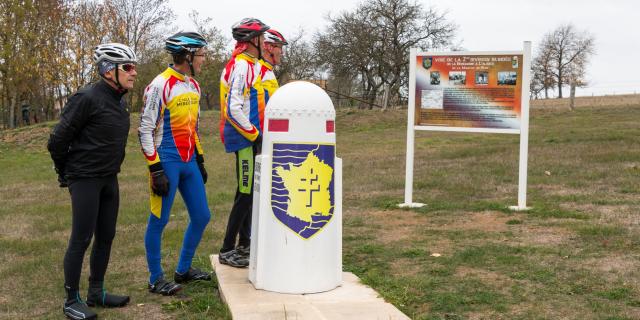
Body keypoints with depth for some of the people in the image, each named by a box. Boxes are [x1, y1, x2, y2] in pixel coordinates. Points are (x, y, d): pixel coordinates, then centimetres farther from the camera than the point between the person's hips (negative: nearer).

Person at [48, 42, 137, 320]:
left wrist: (112, 168, 17)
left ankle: (96, 293, 25)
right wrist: (65, 173, -2)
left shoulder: (119, 100, 9)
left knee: (106, 237, 12)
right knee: (81, 240, -2)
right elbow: (58, 140, -14)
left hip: (109, 180, 8)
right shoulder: (87, 98, -18)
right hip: (85, 181, -8)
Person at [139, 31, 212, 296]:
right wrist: (156, 170, -16)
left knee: (201, 217, 11)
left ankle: (183, 270, 27)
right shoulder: (160, 86, -13)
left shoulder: (194, 86, 11)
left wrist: (200, 160, 20)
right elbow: (145, 129, -14)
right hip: (167, 163, -8)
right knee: (158, 221, 2)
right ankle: (156, 279, 15)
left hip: (189, 162, 8)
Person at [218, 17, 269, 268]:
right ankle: (226, 251, 1)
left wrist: (257, 134, 16)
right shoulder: (242, 67, -16)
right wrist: (255, 135, -17)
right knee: (245, 194, -7)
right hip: (245, 139, -10)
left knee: (250, 192, 16)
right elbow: (234, 109, -23)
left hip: (251, 138, 10)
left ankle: (244, 244, 26)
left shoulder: (251, 66, 16)